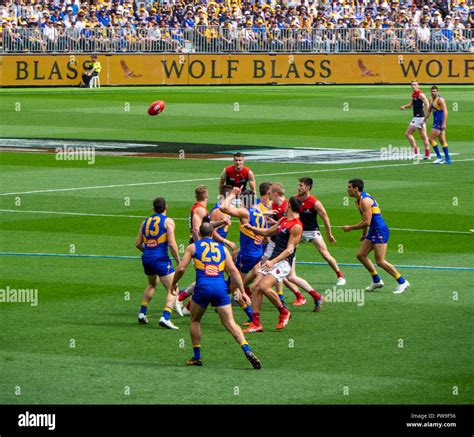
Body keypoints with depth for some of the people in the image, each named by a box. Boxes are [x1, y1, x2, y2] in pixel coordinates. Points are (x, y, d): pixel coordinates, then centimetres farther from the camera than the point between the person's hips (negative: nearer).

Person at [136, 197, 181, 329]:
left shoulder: (145, 222, 14)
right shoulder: (168, 221, -3)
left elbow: (138, 243, 15)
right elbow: (171, 243, -13)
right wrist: (178, 261, -3)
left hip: (146, 258, 7)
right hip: (160, 259, -7)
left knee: (152, 284, 32)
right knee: (172, 290, -3)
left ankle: (142, 313, 31)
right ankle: (165, 317, -20)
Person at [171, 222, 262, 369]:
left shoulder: (193, 247, 10)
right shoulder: (222, 248, 16)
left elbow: (181, 268, 3)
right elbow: (233, 271, 8)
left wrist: (173, 284, 18)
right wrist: (241, 290, 9)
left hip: (203, 287, -2)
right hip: (221, 287, 2)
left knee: (195, 321, 20)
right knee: (230, 323, 1)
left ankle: (196, 357, 18)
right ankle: (247, 350, -18)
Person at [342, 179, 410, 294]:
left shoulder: (365, 200, -19)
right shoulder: (358, 200, 13)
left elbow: (367, 222, -22)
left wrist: (350, 228, -13)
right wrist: (364, 235, 30)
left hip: (380, 231, -10)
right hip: (373, 232, 10)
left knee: (380, 261, -12)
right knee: (361, 255, 8)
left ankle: (402, 282, -5)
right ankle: (376, 281, 16)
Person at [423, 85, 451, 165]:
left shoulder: (440, 100, -13)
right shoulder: (432, 100, 15)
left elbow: (445, 111, -19)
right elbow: (428, 111, 24)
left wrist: (444, 123, -24)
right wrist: (424, 121, 23)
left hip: (440, 122, -9)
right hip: (436, 122, 9)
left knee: (431, 139, -9)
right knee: (443, 141, 9)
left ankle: (439, 157, -5)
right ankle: (447, 159, 11)